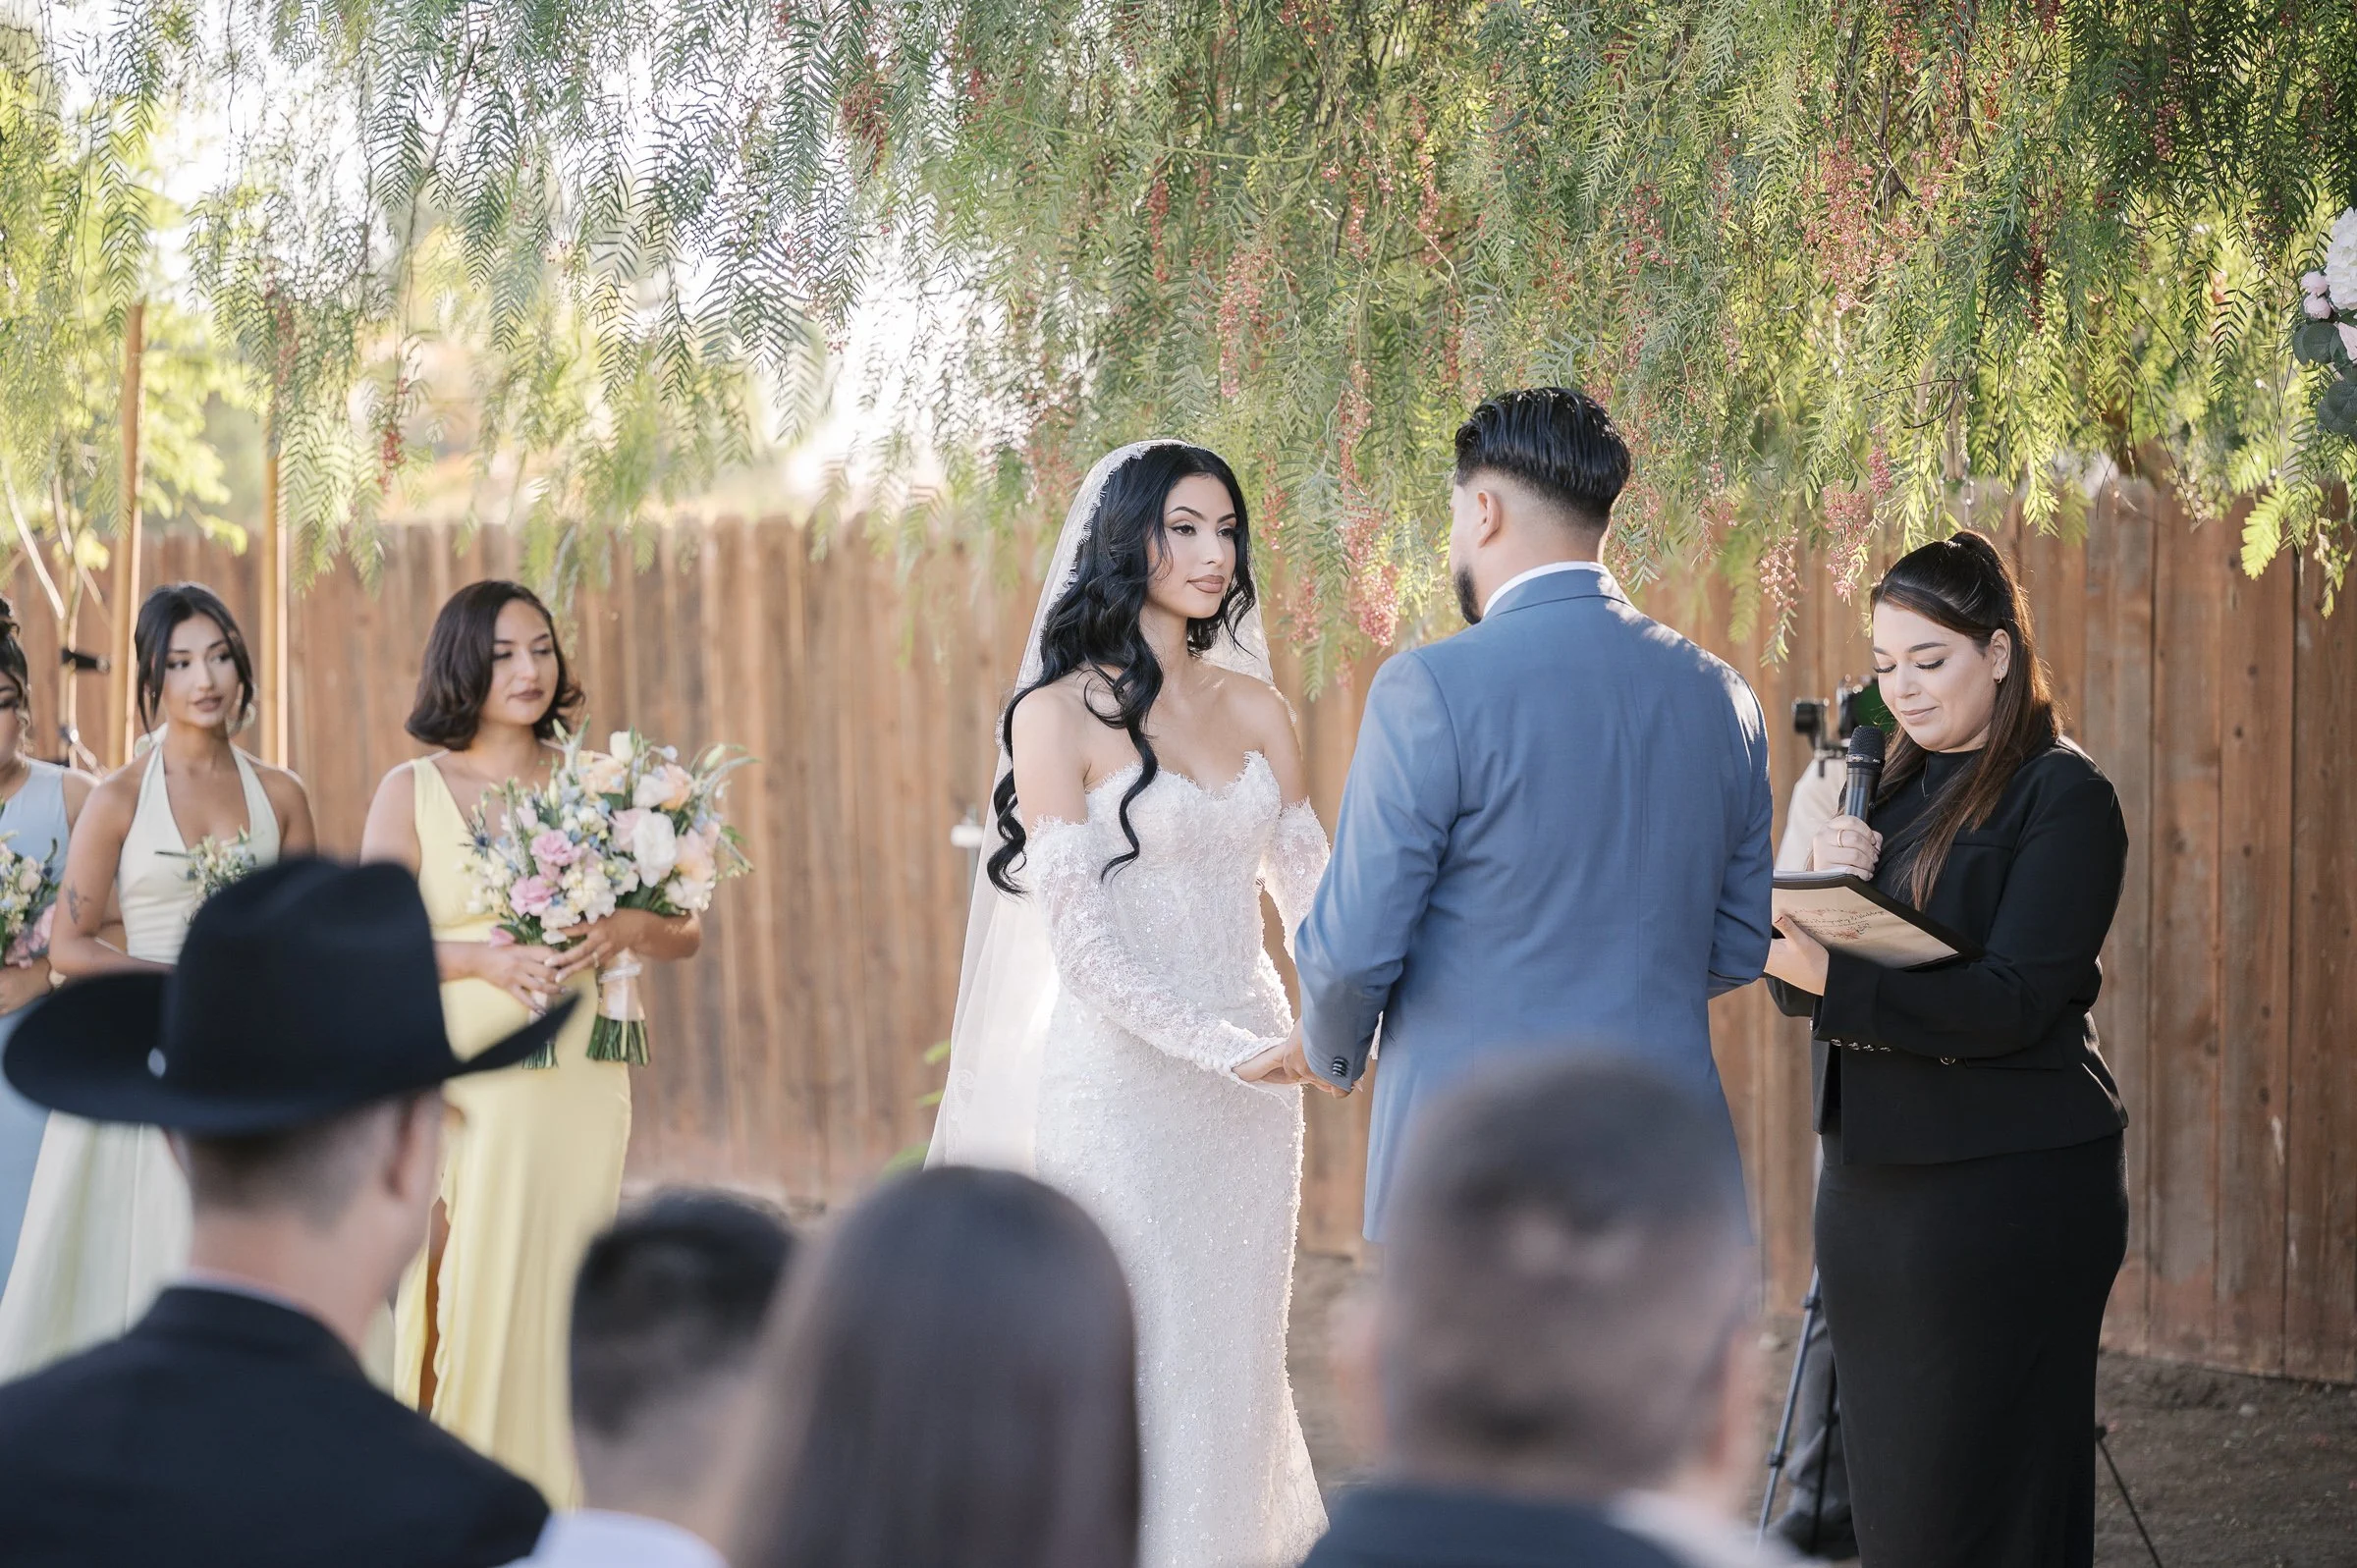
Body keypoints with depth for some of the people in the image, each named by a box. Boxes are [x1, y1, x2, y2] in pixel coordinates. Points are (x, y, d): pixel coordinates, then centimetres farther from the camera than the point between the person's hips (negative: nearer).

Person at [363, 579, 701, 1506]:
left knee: (554, 1296, 2)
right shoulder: (413, 791, 5)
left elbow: (685, 931, 11)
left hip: (577, 1082, 2)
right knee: (457, 1296, -6)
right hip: (459, 1081, -2)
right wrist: (487, 959, -16)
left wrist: (625, 929, -11)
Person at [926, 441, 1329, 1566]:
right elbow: (1078, 936, -13)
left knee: (1235, 1363, 10)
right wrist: (1229, 1050, -19)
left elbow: (1312, 893, 9)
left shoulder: (1253, 706, 10)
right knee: (1137, 1367, -3)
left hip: (1251, 1077, 5)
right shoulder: (1062, 712, -7)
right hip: (1122, 1080, -5)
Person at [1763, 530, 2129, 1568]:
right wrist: (1823, 889, -11)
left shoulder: (2063, 796, -8)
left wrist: (1834, 980, -27)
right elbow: (1796, 978, 8)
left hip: (2008, 1183, -7)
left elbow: (2012, 1004, -18)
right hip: (1871, 1173, 7)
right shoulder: (1890, 789, 13)